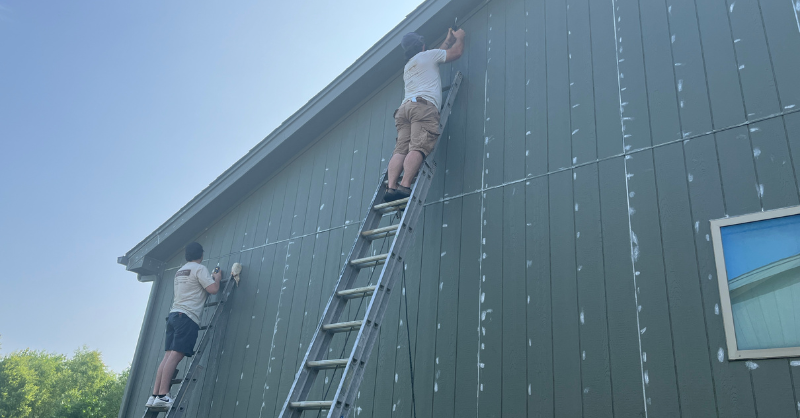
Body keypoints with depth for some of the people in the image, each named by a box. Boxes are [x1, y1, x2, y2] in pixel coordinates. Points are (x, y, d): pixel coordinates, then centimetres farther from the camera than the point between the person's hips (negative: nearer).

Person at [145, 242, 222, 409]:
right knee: (175, 356, -13)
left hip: (174, 315, 9)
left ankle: (154, 396, -1)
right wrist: (217, 278, 10)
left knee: (169, 356, 3)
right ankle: (162, 396, -19)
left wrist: (211, 276, 40)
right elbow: (213, 289, -10)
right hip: (187, 316, -8)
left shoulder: (180, 271, 26)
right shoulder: (199, 269, -1)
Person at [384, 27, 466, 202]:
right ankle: (404, 187, -34)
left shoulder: (407, 67, 36)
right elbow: (456, 52, 23)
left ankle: (391, 187, -25)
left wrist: (447, 41, 59)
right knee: (418, 149, -19)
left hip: (404, 107, 7)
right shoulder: (427, 55, 17)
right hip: (423, 105, -6)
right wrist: (459, 37, 42)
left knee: (401, 150, -8)